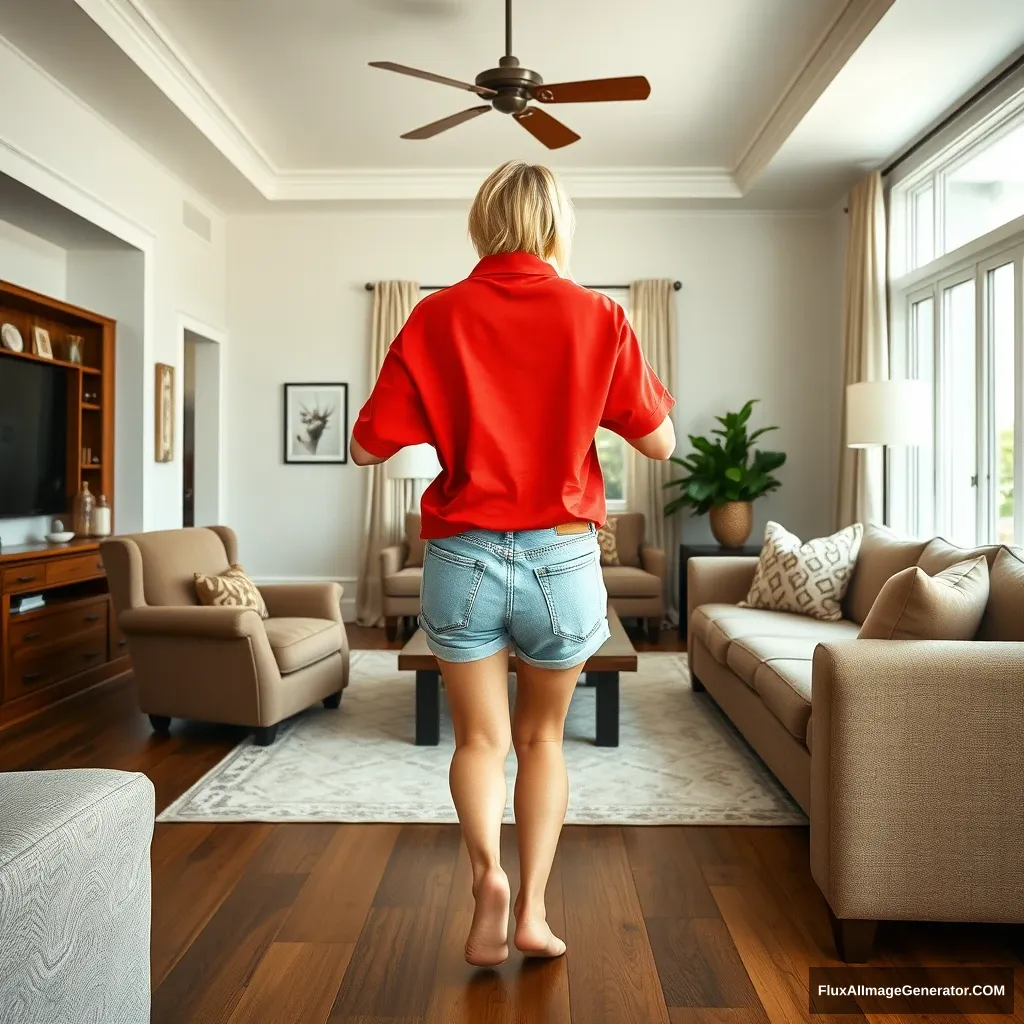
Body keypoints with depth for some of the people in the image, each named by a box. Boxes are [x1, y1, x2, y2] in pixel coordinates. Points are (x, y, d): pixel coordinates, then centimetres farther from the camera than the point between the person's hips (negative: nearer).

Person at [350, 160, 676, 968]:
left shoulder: (435, 318, -1)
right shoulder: (598, 316, -2)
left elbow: (368, 446, -1)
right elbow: (660, 442, 3)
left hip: (463, 557, 0)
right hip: (562, 558, 1)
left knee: (481, 738, 15)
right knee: (542, 735, 19)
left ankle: (487, 870, -5)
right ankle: (533, 911, 22)